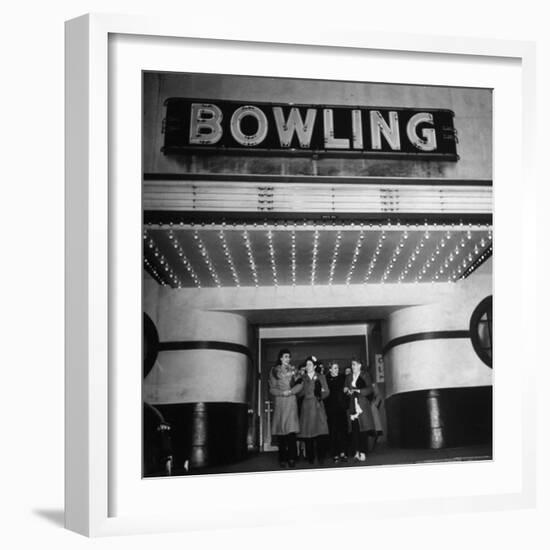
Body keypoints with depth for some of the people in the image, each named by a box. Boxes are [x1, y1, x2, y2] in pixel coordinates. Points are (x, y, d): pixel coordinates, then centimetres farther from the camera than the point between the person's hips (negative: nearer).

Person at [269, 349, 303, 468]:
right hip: (279, 402, 0)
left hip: (291, 401, 0)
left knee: (291, 430, -9)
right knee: (281, 432, -4)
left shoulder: (293, 370, 12)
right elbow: (272, 389, 4)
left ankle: (292, 458, -8)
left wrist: (290, 391, -10)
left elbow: (299, 385, 5)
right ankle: (283, 459, 0)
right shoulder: (274, 371, 9)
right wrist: (282, 393, -11)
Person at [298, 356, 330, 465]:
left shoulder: (320, 377, 11)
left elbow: (326, 392, 8)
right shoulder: (303, 378, 11)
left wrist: (320, 395, -10)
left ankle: (320, 457, -2)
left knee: (319, 432, -7)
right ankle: (310, 458, 2)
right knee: (307, 433, -3)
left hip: (318, 406, 0)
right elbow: (300, 392, 3)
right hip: (306, 407, 0)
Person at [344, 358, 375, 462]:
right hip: (352, 406, 3)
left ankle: (363, 452, -7)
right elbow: (345, 389, 17)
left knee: (363, 429, -7)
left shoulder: (364, 377, 6)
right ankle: (356, 452, -4)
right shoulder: (348, 377, 16)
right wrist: (347, 391, -4)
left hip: (362, 405, -3)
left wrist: (358, 391, -11)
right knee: (354, 429, -5)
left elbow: (370, 389, -2)